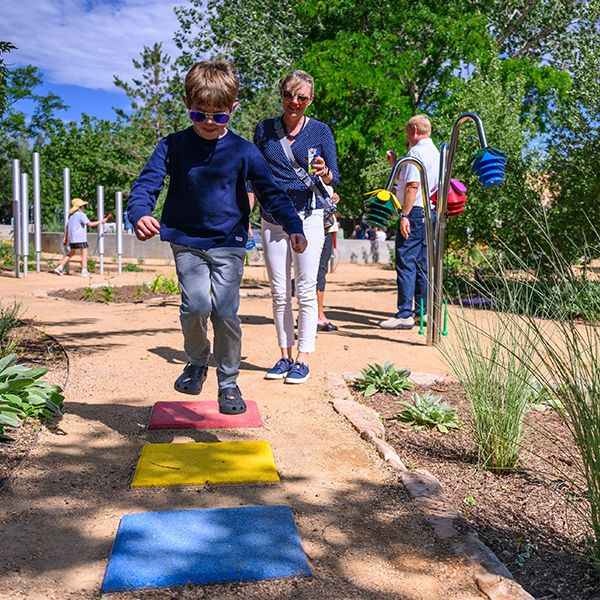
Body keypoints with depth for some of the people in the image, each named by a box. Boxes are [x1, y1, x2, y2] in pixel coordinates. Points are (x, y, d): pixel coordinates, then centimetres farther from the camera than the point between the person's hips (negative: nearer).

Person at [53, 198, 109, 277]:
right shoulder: (81, 214, -8)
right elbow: (89, 224, -17)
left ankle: (59, 268, 18)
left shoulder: (71, 215, 17)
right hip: (79, 238, -9)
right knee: (84, 252, -6)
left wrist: (65, 238, 23)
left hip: (71, 238, 9)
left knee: (71, 253, 19)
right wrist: (100, 221, -10)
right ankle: (84, 271, -15)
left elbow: (67, 227, 19)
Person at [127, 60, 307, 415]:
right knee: (196, 306, -16)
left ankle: (229, 382, 15)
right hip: (187, 242, 0)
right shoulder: (172, 147, 0)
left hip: (229, 244, 0)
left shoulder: (244, 152, -1)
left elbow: (271, 191, 0)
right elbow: (146, 183, -5)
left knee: (226, 313, -4)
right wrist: (141, 214, -28)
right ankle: (197, 362, 15)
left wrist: (294, 227, -13)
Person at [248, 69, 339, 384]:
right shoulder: (264, 129, 9)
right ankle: (285, 356, 15)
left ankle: (302, 358, 4)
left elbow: (335, 178, 1)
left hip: (308, 216, -3)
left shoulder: (320, 130, 3)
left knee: (306, 291, -3)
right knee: (279, 292, 6)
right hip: (272, 219, 3)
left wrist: (324, 172, -23)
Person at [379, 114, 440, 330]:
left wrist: (404, 215, -19)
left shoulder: (416, 151, -9)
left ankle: (404, 314, -11)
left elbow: (412, 185, -19)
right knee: (423, 263, 11)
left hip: (414, 212, -10)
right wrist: (395, 164, 29)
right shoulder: (435, 152, 21)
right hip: (430, 213, 10)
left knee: (406, 263, -10)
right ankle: (423, 310, 16)